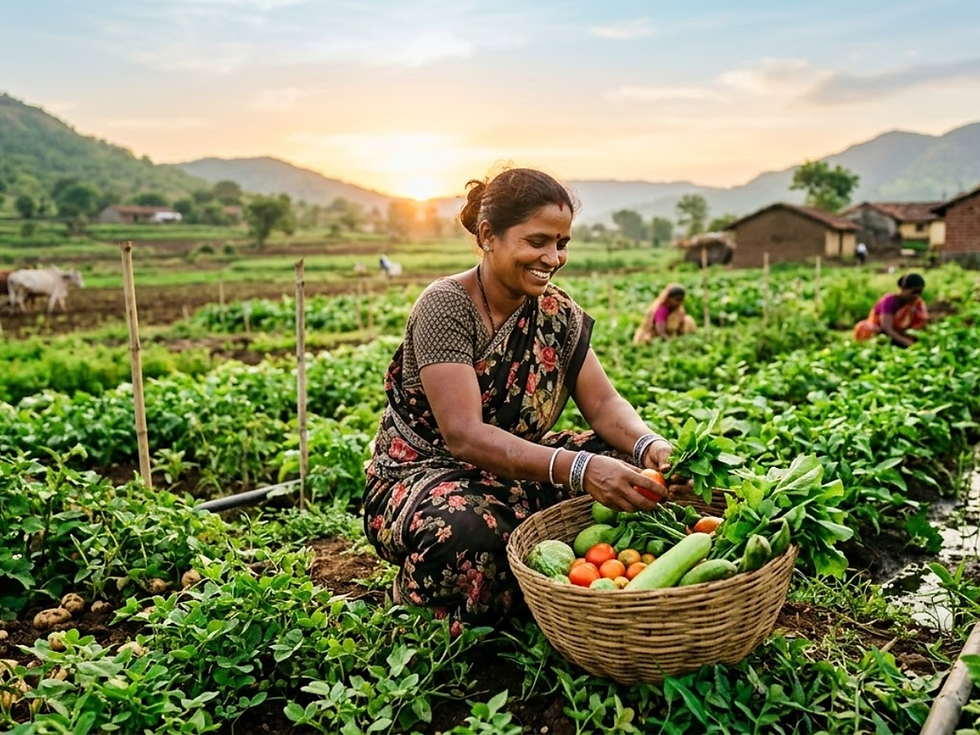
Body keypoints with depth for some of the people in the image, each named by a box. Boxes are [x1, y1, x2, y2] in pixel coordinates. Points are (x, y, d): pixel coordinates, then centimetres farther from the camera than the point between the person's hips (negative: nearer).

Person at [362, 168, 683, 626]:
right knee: (473, 534, -39)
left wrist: (648, 445, -27)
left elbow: (604, 403, -4)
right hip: (422, 477, -6)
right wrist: (579, 468, -42)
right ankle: (415, 596, -3)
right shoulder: (445, 307, -20)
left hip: (514, 472, 6)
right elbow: (463, 435, -31)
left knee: (632, 468, -13)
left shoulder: (557, 311, 0)